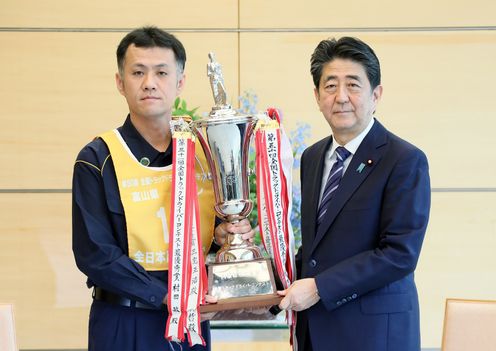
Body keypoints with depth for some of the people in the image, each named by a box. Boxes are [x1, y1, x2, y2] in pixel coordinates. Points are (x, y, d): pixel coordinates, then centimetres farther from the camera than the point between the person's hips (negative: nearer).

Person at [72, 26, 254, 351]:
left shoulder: (204, 152, 3)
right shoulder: (97, 160, -9)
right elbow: (94, 253, -14)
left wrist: (221, 235, -8)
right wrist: (165, 296, -20)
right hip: (125, 324, -4)